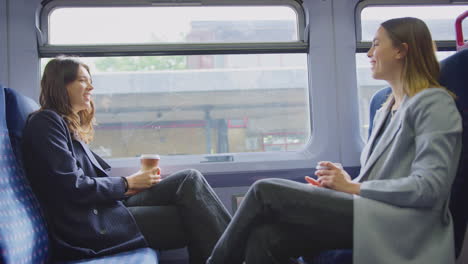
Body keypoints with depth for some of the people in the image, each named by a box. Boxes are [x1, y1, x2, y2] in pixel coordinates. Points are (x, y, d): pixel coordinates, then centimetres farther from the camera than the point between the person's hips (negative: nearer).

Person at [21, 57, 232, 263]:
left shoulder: (70, 126, 23)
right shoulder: (46, 122, -6)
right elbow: (74, 188, -16)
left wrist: (133, 185, -1)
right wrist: (127, 183, -6)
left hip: (102, 209, 8)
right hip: (86, 228, -8)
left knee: (190, 180, -7)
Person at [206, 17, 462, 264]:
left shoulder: (434, 103, -4)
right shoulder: (385, 111, 22)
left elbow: (430, 186, -15)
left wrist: (352, 188, -11)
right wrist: (344, 183, 0)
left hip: (402, 228, -7)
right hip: (372, 214, 7)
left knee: (265, 192, -15)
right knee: (263, 236, -19)